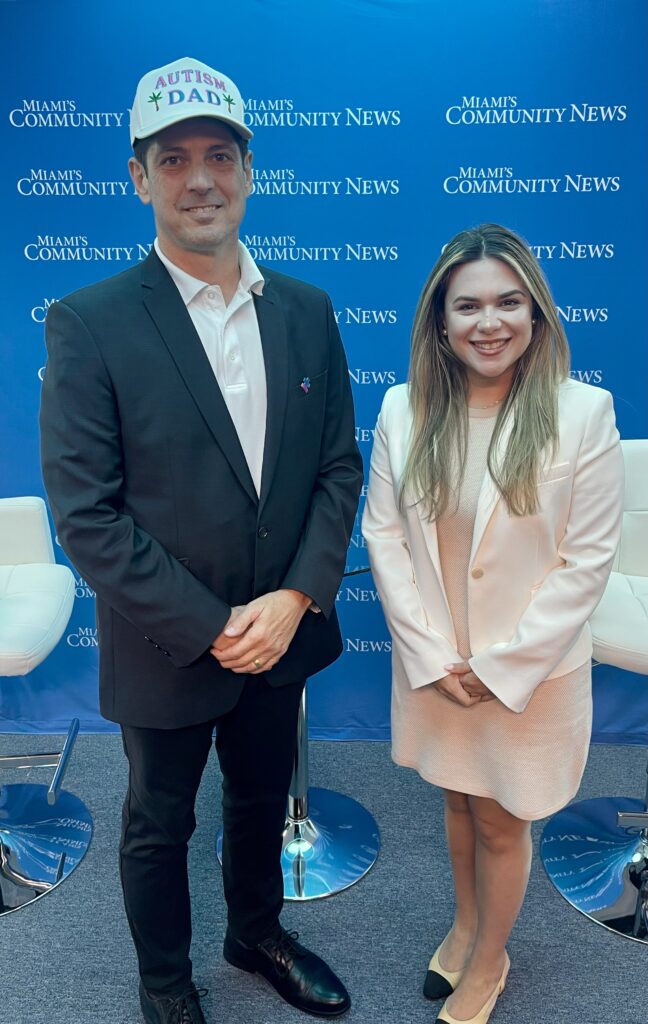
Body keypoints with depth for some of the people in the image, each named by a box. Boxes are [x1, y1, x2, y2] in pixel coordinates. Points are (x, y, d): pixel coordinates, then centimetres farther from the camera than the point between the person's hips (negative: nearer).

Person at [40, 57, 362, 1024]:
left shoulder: (307, 311, -2)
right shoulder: (90, 323, -15)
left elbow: (340, 466, -1)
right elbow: (84, 512, -17)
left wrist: (295, 599, -13)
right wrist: (211, 627, -18)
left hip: (281, 631, 4)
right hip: (165, 649, -3)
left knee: (263, 798, 26)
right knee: (160, 825, 20)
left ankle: (258, 934, 55)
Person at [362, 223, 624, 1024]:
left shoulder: (583, 412, -16)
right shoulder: (402, 408, -8)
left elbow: (587, 560, -14)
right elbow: (383, 534, -5)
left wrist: (502, 666, -13)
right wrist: (430, 655, -9)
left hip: (532, 671, -2)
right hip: (432, 666, 3)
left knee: (501, 823, 16)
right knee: (458, 801, 24)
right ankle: (466, 922, 54)